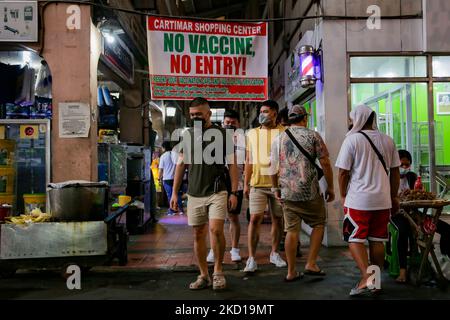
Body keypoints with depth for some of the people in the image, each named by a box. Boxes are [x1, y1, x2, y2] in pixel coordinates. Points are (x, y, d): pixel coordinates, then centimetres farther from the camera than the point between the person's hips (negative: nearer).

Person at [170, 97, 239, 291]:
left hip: (217, 192, -3)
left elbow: (232, 164, 0)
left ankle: (218, 271, 7)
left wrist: (234, 192, -6)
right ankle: (204, 276, 21)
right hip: (194, 194, 4)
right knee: (198, 234, 7)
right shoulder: (187, 135, 10)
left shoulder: (222, 134, 0)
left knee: (216, 229, -16)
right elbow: (181, 164, 12)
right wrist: (174, 193, 8)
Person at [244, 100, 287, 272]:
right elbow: (249, 160, 10)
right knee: (255, 219, -5)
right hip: (258, 183, 0)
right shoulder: (252, 133, 9)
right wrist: (246, 183, 6)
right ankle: (251, 258, 2)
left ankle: (274, 253, 26)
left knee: (277, 218, 9)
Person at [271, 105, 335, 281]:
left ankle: (291, 271, 13)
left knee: (292, 230, 8)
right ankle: (311, 264, 9)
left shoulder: (279, 138, 9)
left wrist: (275, 188, 19)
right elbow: (325, 163, -4)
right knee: (318, 224, 14)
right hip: (309, 190, -3)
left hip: (287, 192, 4)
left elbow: (273, 166, 10)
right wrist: (330, 187, 4)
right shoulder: (313, 135, -1)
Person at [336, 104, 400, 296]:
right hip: (382, 200, 5)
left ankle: (366, 278, -11)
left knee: (355, 239, 2)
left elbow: (343, 172, -8)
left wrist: (343, 195, 4)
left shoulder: (352, 139, -7)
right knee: (377, 241, 12)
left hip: (358, 200, -5)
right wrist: (394, 197, 19)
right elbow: (395, 172, 11)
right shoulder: (387, 140, 8)